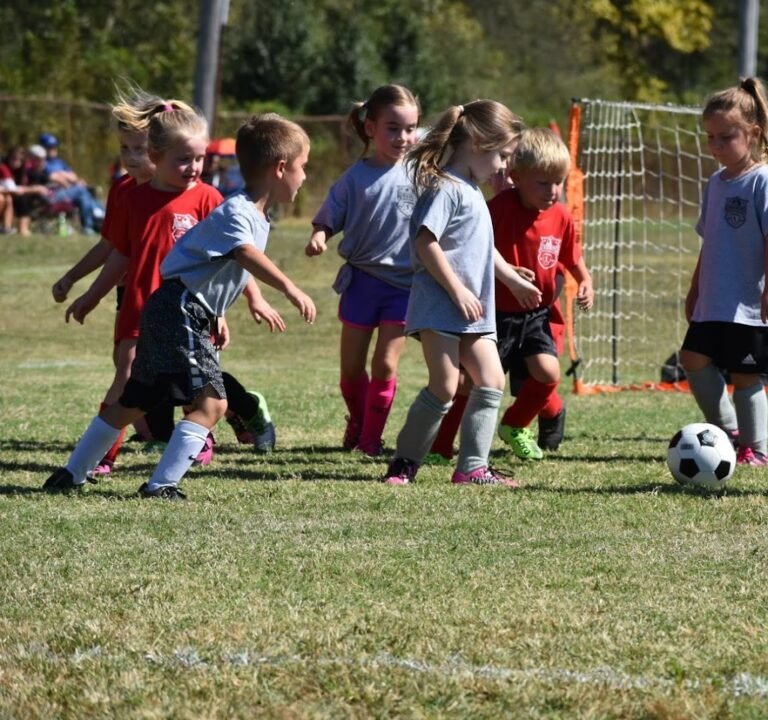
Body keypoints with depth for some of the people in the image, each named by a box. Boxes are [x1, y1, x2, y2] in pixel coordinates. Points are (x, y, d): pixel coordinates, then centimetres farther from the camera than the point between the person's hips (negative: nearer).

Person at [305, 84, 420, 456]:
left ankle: (371, 439, 7)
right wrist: (319, 237, -20)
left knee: (384, 365, -5)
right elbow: (327, 219, 1)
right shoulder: (356, 178, -6)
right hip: (361, 280, 1)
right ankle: (357, 422, 35)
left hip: (404, 283, -1)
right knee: (351, 369, 10)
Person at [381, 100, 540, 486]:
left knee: (491, 380, 3)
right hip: (439, 307, -10)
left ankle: (472, 466, 5)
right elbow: (425, 242, -22)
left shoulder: (471, 192, 19)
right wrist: (457, 291, -21)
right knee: (444, 387, -11)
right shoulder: (445, 189, -12)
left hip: (472, 312, 10)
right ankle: (404, 463, 0)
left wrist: (515, 281, 38)